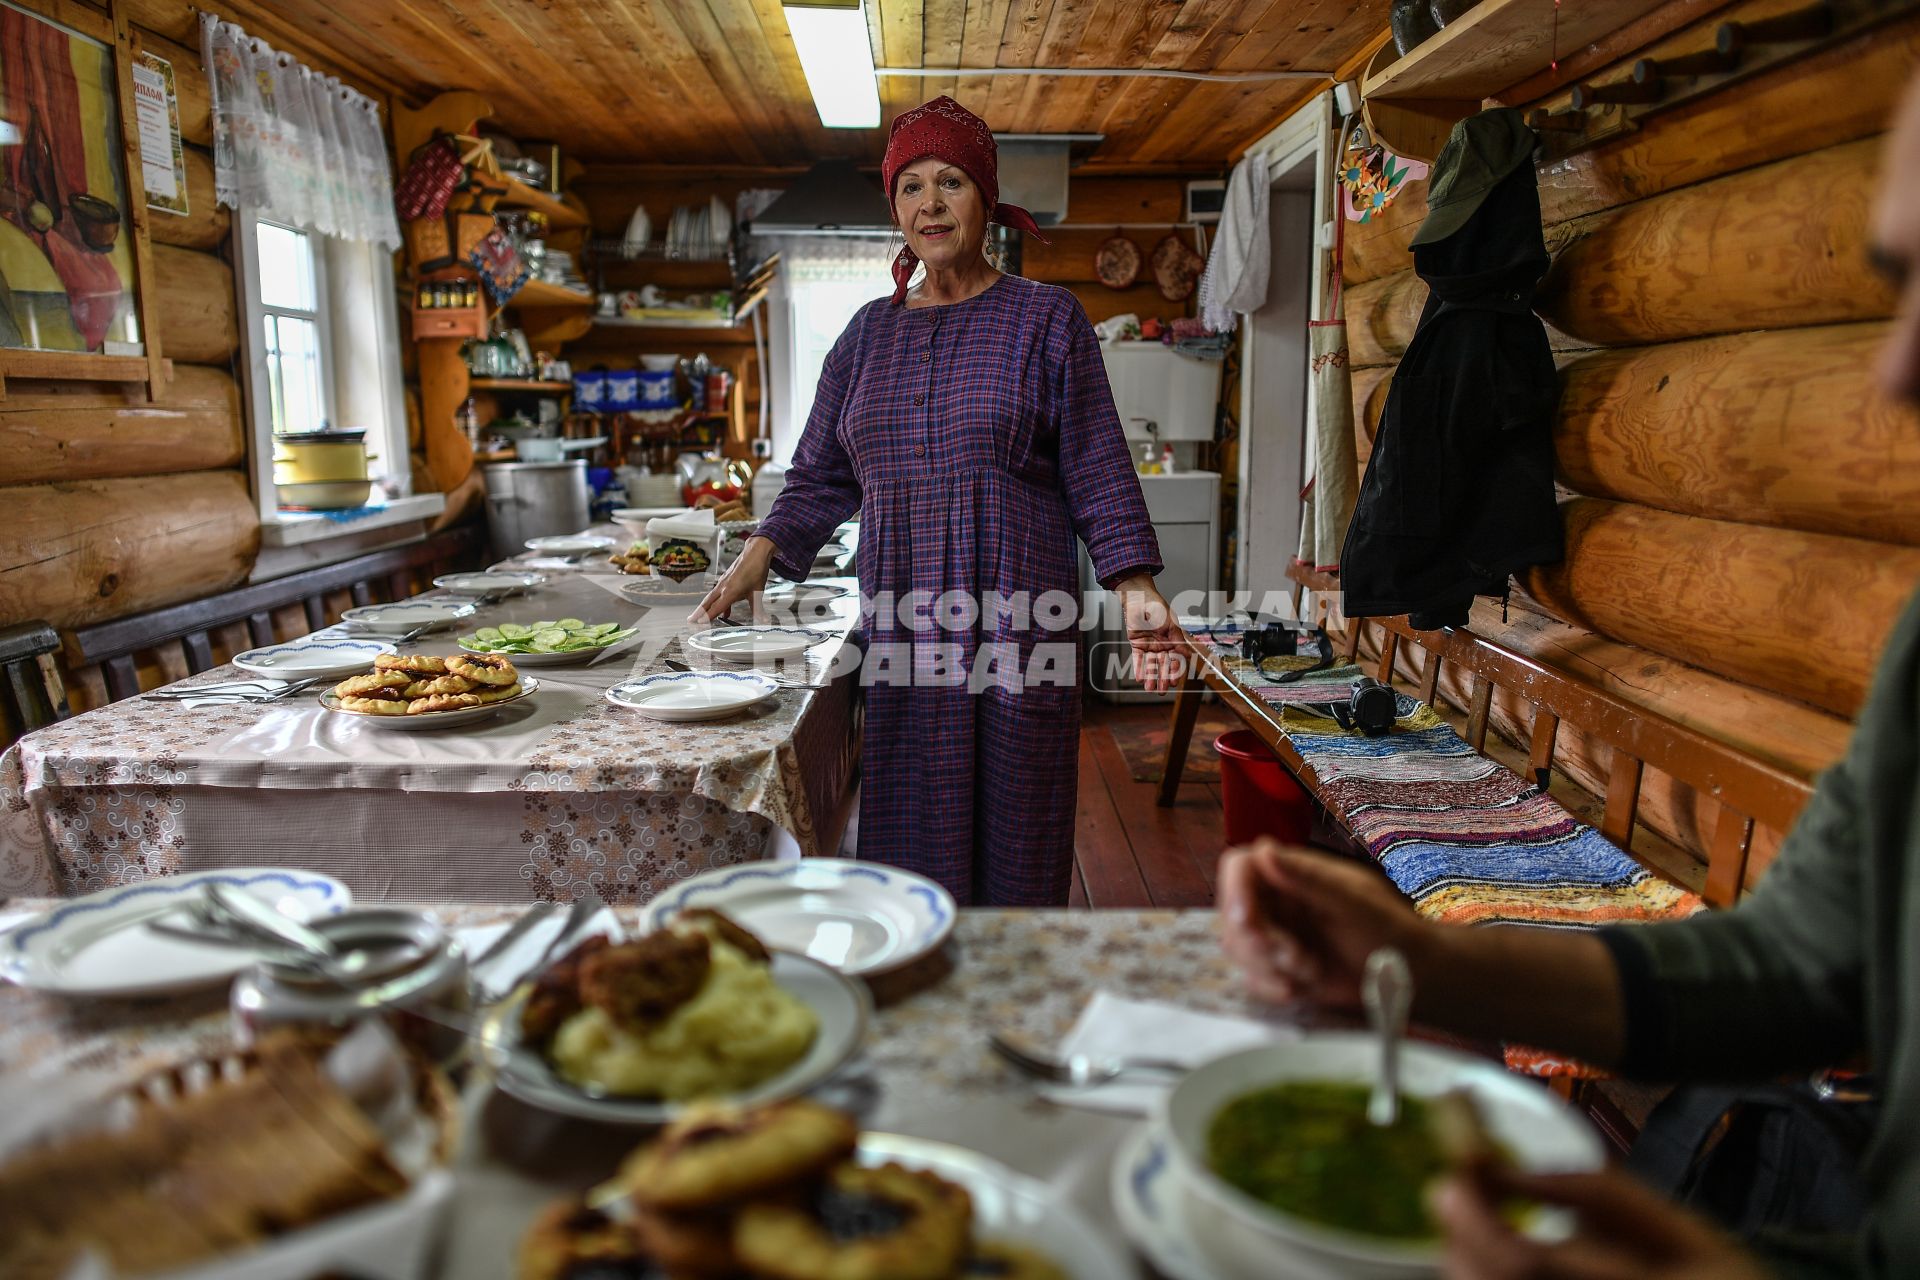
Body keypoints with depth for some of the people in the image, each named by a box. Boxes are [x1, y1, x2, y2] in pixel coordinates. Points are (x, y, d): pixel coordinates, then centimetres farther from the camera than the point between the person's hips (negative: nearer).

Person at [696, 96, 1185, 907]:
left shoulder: (1046, 319, 4)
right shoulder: (869, 332, 14)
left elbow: (1097, 470, 0)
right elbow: (819, 474, 16)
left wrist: (1136, 591, -10)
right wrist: (755, 564, 3)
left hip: (1016, 618, -3)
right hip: (900, 622, 3)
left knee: (1012, 826, 2)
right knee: (907, 835, 6)